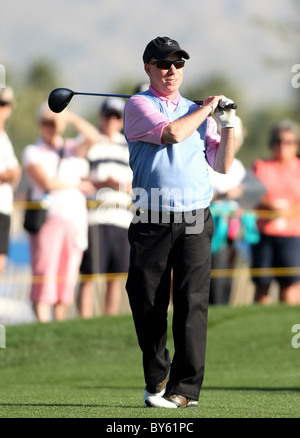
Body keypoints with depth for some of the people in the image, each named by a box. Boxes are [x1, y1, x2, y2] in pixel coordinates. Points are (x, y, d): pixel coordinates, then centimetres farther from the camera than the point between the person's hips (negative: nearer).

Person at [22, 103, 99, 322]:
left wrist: (72, 118, -10)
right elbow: (47, 183, -6)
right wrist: (78, 185, 3)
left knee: (67, 278, 2)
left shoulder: (73, 148, 17)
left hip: (76, 219, 4)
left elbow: (93, 138, -2)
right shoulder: (33, 152, 6)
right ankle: (43, 327, -15)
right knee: (45, 274, -11)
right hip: (48, 216, -4)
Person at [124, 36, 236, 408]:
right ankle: (156, 380, 19)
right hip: (151, 223, -2)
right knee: (147, 305, 2)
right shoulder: (138, 105, 3)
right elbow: (172, 132, -15)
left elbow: (222, 164, 15)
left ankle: (185, 388, -9)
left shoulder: (197, 111, 17)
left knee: (192, 305, -8)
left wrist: (228, 125, 3)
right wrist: (208, 108, -1)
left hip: (194, 223, 2)